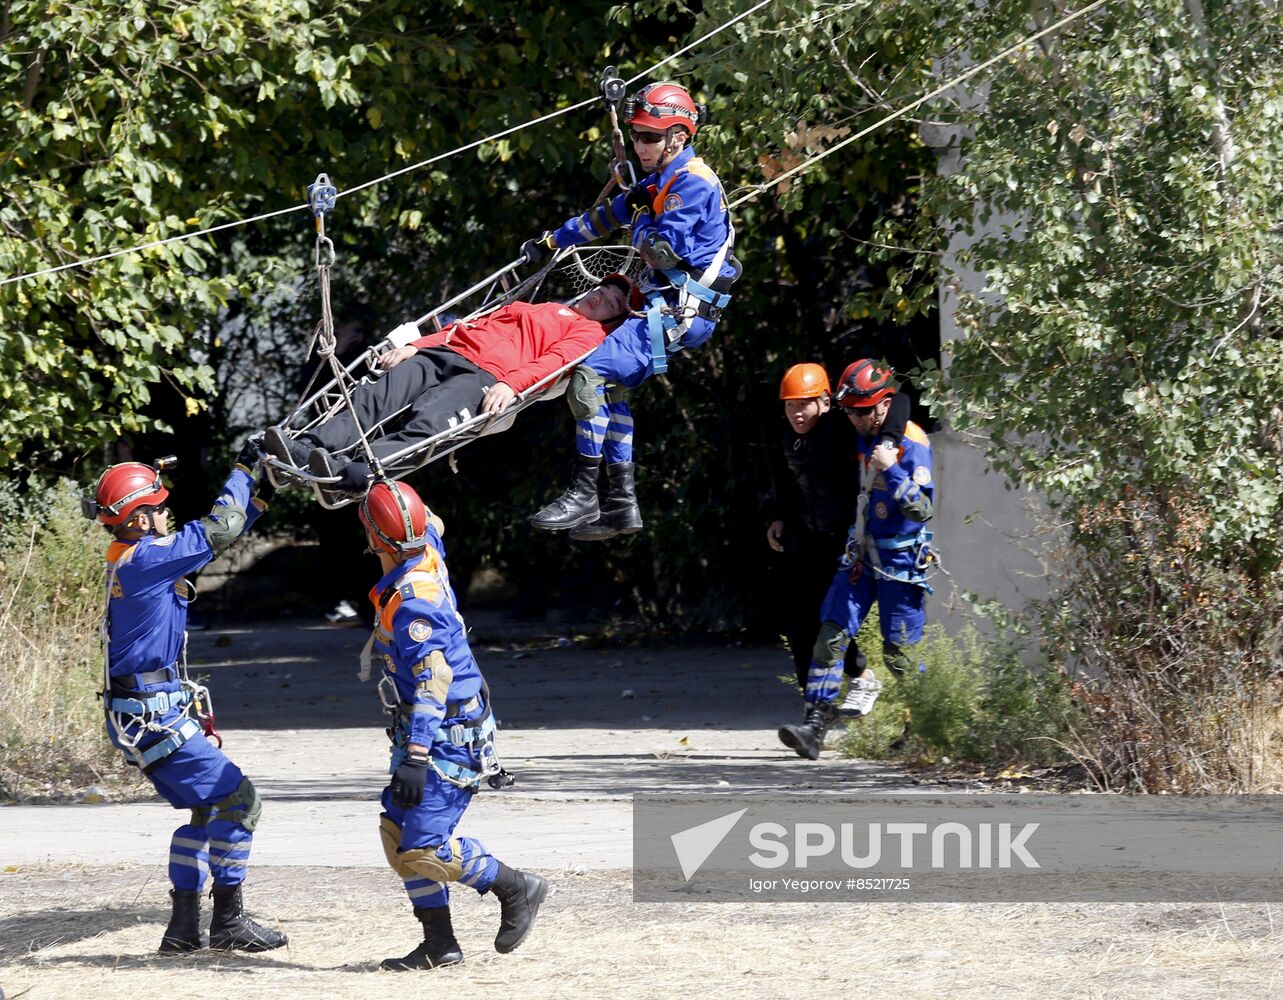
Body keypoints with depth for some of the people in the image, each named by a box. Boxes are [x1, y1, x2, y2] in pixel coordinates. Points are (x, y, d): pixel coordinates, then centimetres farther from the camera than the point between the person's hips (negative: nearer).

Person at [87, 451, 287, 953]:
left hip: (147, 716, 10)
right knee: (238, 799, -6)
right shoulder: (144, 558, -17)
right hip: (155, 718, -10)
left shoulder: (129, 558, 12)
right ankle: (228, 921, -4)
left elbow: (212, 538, 18)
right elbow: (216, 532, -15)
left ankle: (184, 926, 17)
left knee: (208, 807, 17)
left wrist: (260, 490, 14)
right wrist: (244, 469, -2)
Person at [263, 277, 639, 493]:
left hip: (487, 377, -7)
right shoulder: (536, 308, 40)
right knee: (374, 397, -20)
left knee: (426, 422, -34)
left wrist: (511, 384, -22)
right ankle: (305, 450, -39)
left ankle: (355, 473, -60)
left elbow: (553, 361, -3)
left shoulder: (590, 333, 16)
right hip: (446, 353, 7)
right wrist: (416, 345, 21)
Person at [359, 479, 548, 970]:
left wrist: (416, 756, -34)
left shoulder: (413, 602, -25)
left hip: (448, 737, -10)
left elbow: (432, 681, -30)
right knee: (398, 833, 6)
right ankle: (439, 943, 9)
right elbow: (431, 522, 25)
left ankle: (518, 889, 6)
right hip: (425, 730, 10)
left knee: (423, 847, -12)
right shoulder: (428, 555, 0)